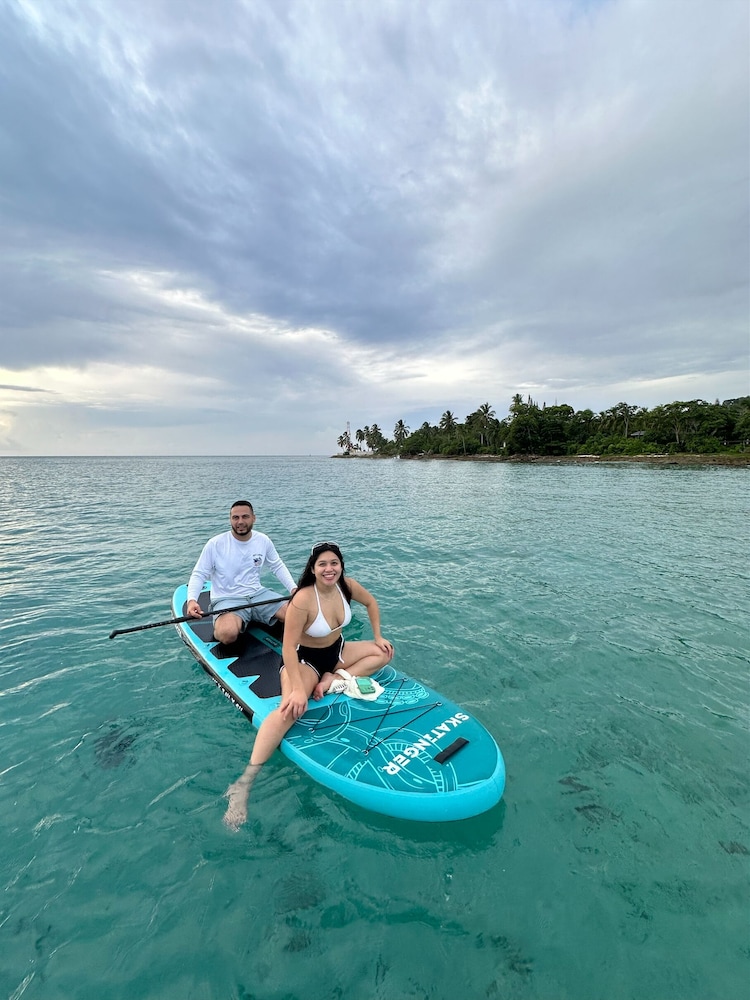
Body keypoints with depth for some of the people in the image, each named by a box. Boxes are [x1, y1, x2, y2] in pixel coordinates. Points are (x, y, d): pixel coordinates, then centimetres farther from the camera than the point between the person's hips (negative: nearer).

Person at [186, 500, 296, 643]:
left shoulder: (263, 540, 1)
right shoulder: (215, 544, -9)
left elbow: (278, 567, 12)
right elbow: (199, 574, -5)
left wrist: (294, 589, -2)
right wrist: (191, 599, -23)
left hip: (258, 594, 4)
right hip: (227, 599, -3)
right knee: (227, 634, -35)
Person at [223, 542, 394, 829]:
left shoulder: (347, 586, -14)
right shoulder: (303, 600, -31)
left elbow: (371, 602, 7)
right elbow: (288, 647, -28)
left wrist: (378, 637, 5)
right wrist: (297, 689, -33)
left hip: (337, 651, 7)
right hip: (304, 659, -7)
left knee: (384, 653, -1)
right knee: (292, 708, -33)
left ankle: (332, 681, -10)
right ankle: (244, 782, -26)